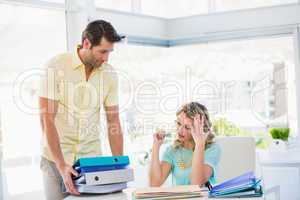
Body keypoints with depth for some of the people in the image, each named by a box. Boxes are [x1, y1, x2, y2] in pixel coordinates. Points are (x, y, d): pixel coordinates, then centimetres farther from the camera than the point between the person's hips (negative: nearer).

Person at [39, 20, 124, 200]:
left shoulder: (110, 74, -1)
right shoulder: (56, 67, -13)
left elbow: (113, 122, 2)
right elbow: (47, 120, -16)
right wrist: (62, 166, -22)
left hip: (92, 158, 3)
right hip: (56, 159, -3)